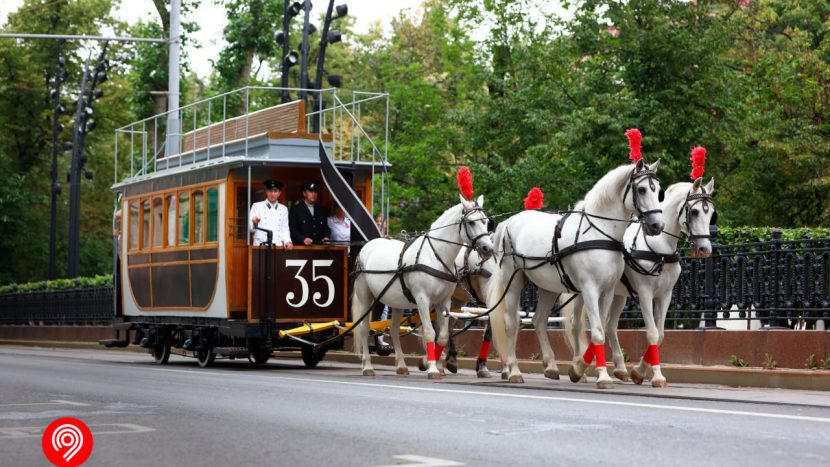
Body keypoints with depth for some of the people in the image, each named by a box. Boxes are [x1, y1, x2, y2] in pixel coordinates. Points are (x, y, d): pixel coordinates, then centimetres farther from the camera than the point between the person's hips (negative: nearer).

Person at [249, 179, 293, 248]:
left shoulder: (284, 209, 17)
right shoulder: (257, 206, 8)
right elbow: (250, 228, -1)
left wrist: (287, 241, -2)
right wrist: (254, 223, -24)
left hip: (278, 247, 2)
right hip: (260, 247, -2)